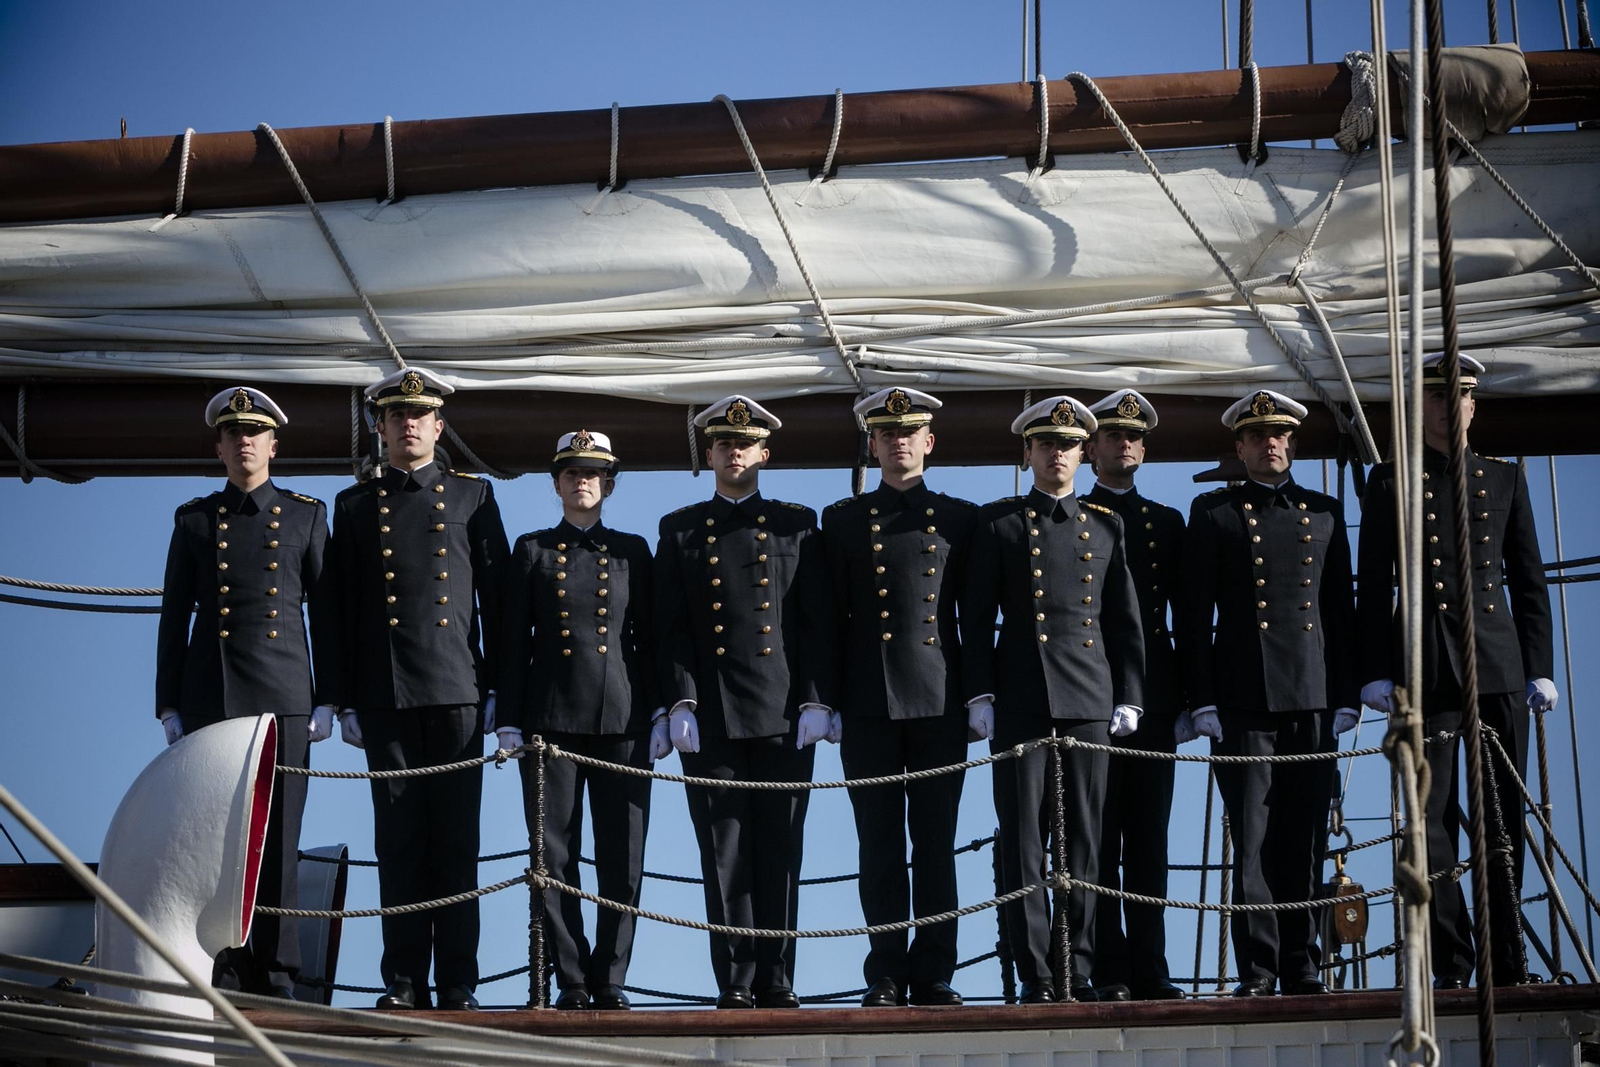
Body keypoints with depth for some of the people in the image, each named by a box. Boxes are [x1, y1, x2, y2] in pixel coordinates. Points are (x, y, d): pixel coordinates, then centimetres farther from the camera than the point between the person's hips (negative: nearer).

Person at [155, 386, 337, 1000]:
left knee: (277, 838, -3)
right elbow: (174, 619, 11)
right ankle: (223, 971, 1)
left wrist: (327, 700, 2)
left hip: (283, 695, -1)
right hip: (209, 696, 1)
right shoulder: (194, 521, 12)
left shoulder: (306, 516, 11)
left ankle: (274, 973, 0)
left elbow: (325, 612, 9)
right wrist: (169, 706, 5)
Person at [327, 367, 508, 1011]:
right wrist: (346, 700, 5)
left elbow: (496, 596, 8)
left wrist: (499, 686, 2)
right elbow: (343, 610, 10)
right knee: (398, 842, 1)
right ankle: (403, 982, 4)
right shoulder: (355, 506, 12)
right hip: (385, 694, 1)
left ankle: (458, 982, 2)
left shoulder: (473, 496, 11)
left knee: (456, 839, 0)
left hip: (456, 691, -1)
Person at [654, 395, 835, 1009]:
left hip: (785, 715, 0)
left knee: (780, 855, 1)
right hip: (711, 718, 0)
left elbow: (816, 621, 6)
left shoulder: (797, 525, 11)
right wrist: (679, 704, -5)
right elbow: (672, 628, 5)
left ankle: (776, 982, 6)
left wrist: (816, 702, -3)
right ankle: (735, 984, 2)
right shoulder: (680, 531, 11)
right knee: (725, 857, -1)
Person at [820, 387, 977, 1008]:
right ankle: (886, 976, 5)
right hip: (869, 703, 0)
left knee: (936, 845, 0)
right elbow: (831, 616, 8)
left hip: (940, 701, 0)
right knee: (880, 846, 1)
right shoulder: (843, 521, 11)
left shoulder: (960, 519, 11)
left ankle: (933, 975, 4)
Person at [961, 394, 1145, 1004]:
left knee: (1084, 844, 2)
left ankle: (1078, 972, 7)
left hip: (1090, 702, 2)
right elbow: (976, 616, 5)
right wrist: (980, 695, -3)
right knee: (1023, 842, -4)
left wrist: (1129, 697, 7)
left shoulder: (1106, 526, 13)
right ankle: (1036, 976, -1)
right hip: (1021, 702, -2)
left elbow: (1126, 621, 14)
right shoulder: (999, 524, 7)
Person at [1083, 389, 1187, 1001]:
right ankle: (1109, 971, -2)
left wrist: (1190, 695, 7)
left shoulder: (1167, 523, 17)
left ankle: (1150, 972, 2)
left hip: (1153, 697, 3)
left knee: (1149, 841, 2)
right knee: (1099, 841, -3)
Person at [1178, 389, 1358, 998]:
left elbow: (1342, 611, 14)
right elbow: (1194, 617, 3)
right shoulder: (1213, 513, 7)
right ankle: (1258, 969, -2)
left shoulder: (1324, 513, 15)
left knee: (1305, 839, 4)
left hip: (1312, 698, 2)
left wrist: (1346, 696, 6)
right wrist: (1203, 702, -4)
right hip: (1242, 699, -2)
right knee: (1252, 838, -4)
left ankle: (1301, 965, 9)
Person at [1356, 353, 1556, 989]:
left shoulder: (1505, 480, 15)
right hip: (1424, 668, -2)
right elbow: (1374, 588, 4)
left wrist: (1540, 669, 5)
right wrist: (1376, 673, -4)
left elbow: (1530, 582, 13)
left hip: (1499, 669, 2)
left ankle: (1505, 965, 7)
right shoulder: (1391, 483, 8)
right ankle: (1451, 967, -2)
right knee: (1433, 815, -5)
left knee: (1504, 817, 2)